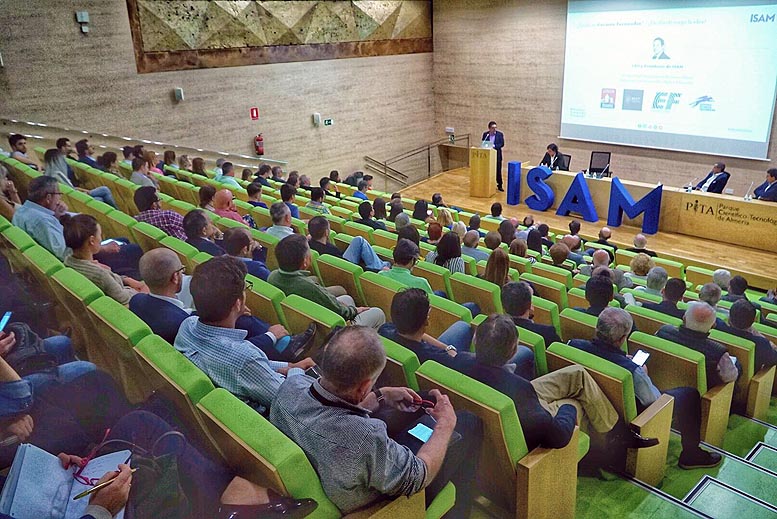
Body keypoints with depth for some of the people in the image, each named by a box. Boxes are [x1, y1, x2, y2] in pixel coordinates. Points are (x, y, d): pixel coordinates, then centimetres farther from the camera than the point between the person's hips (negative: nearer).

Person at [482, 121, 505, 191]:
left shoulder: (500, 134, -2)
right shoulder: (485, 134, 4)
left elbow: (502, 144, -8)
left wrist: (494, 146, -22)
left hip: (497, 154, -1)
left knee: (498, 170, 3)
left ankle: (499, 185, 11)